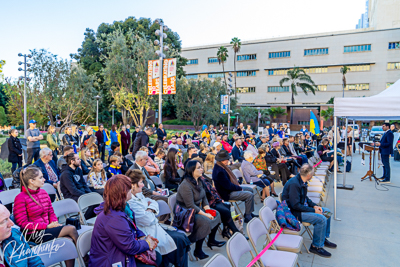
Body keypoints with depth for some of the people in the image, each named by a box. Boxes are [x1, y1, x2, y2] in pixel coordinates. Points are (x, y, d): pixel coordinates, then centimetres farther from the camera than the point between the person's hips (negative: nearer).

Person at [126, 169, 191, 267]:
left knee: (183, 236, 7)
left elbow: (153, 202, 12)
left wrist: (150, 209, -10)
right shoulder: (131, 201, -26)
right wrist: (150, 212, -5)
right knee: (180, 241, -7)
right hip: (149, 233, -10)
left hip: (155, 226, 10)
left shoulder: (137, 195, 6)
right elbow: (148, 220, -26)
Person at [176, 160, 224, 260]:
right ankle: (197, 250, -14)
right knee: (205, 221, -28)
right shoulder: (186, 185, -24)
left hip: (198, 208, 9)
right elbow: (190, 206, -25)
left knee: (216, 214, 2)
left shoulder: (199, 181, 4)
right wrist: (205, 214, -23)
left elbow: (204, 198, 12)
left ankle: (211, 241, 17)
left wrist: (208, 209, -4)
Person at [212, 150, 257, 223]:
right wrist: (240, 188, -14)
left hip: (230, 189, 11)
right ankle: (248, 217, -4)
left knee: (250, 189, 18)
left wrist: (238, 186, 3)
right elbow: (228, 186, -27)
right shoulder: (219, 171, -30)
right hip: (227, 194, -11)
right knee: (250, 195, -17)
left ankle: (249, 212, 23)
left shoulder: (222, 167, 4)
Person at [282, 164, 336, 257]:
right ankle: (316, 246, -6)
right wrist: (313, 210, -20)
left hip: (303, 207, 11)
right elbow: (295, 205, -27)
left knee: (327, 212, 12)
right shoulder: (294, 184, -27)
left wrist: (314, 205, 1)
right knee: (322, 219, -22)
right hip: (294, 212, -10)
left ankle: (324, 238, 23)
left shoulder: (301, 182, 4)